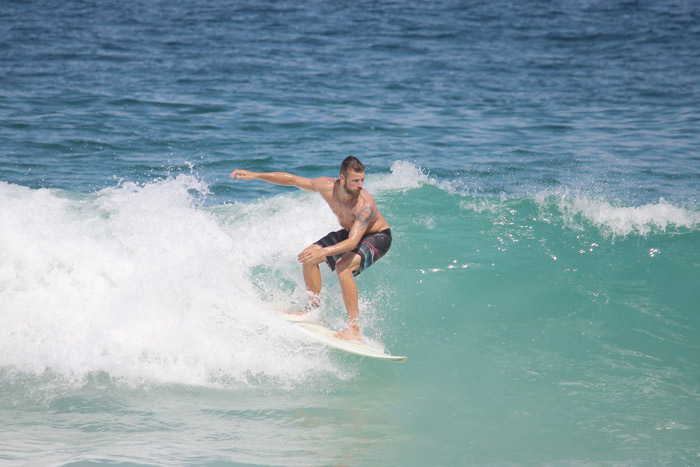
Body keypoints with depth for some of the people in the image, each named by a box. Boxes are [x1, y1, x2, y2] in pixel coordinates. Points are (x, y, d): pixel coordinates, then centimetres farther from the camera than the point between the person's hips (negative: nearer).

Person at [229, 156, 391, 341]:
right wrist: (255, 175, -8)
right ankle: (315, 308, 14)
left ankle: (354, 329, -33)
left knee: (343, 266, -32)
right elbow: (291, 179, -7)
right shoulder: (326, 186, -21)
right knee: (308, 257, -4)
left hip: (377, 237, -7)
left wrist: (323, 251, -63)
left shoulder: (365, 205, -39)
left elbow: (353, 242, -48)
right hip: (350, 231, 7)